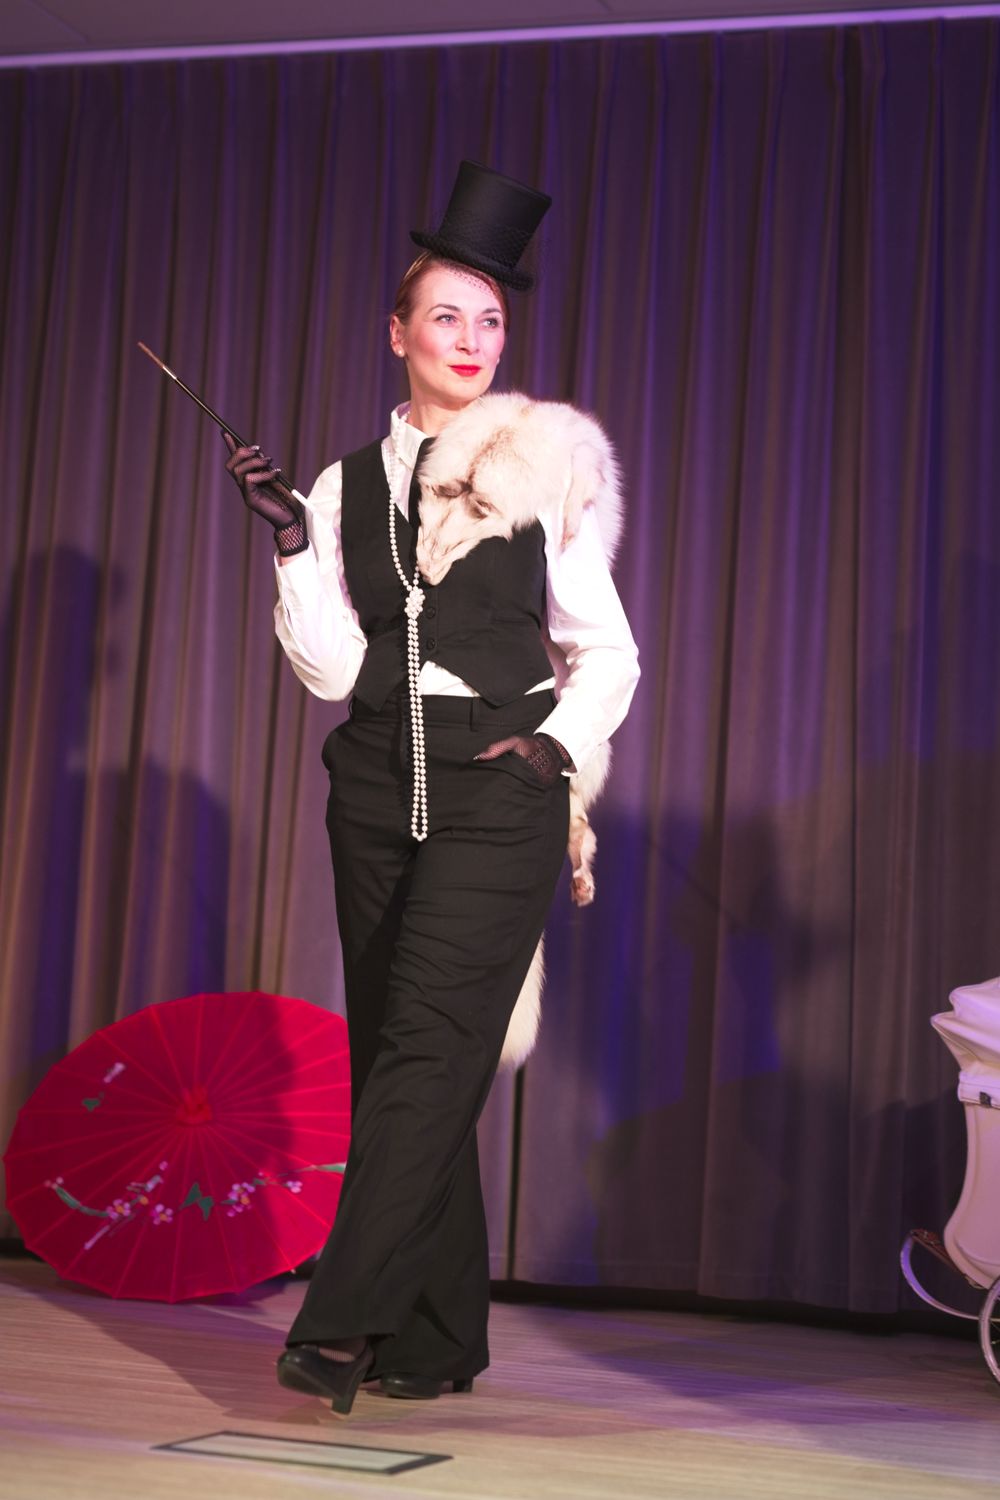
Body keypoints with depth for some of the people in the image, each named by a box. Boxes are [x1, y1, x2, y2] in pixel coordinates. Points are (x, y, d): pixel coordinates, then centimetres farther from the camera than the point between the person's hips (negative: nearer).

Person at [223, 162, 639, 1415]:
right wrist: (290, 539, -8)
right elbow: (331, 666, 1)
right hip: (378, 789, 4)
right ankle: (440, 1339, 14)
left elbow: (607, 652, 10)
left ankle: (342, 1319, -13)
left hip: (499, 795, -3)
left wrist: (561, 741, -7)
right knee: (396, 1053, 5)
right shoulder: (346, 489, 10)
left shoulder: (542, 476, 5)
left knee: (427, 1044, -14)